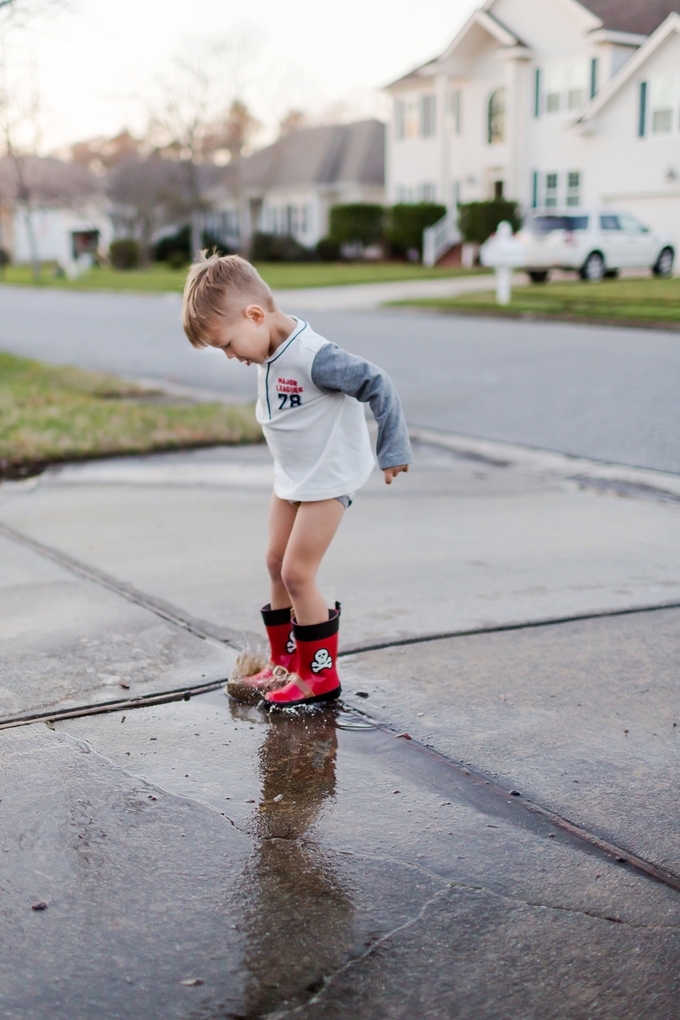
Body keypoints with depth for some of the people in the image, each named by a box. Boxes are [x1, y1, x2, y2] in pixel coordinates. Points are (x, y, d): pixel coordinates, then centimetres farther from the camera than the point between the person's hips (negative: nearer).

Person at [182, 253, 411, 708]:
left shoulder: (313, 356, -29)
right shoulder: (270, 352, -1)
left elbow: (378, 385, -25)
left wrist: (393, 450, -18)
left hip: (329, 477, -9)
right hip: (292, 475, 9)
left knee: (297, 573, -7)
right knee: (277, 564, 13)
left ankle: (320, 675, 8)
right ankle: (285, 663, 27)